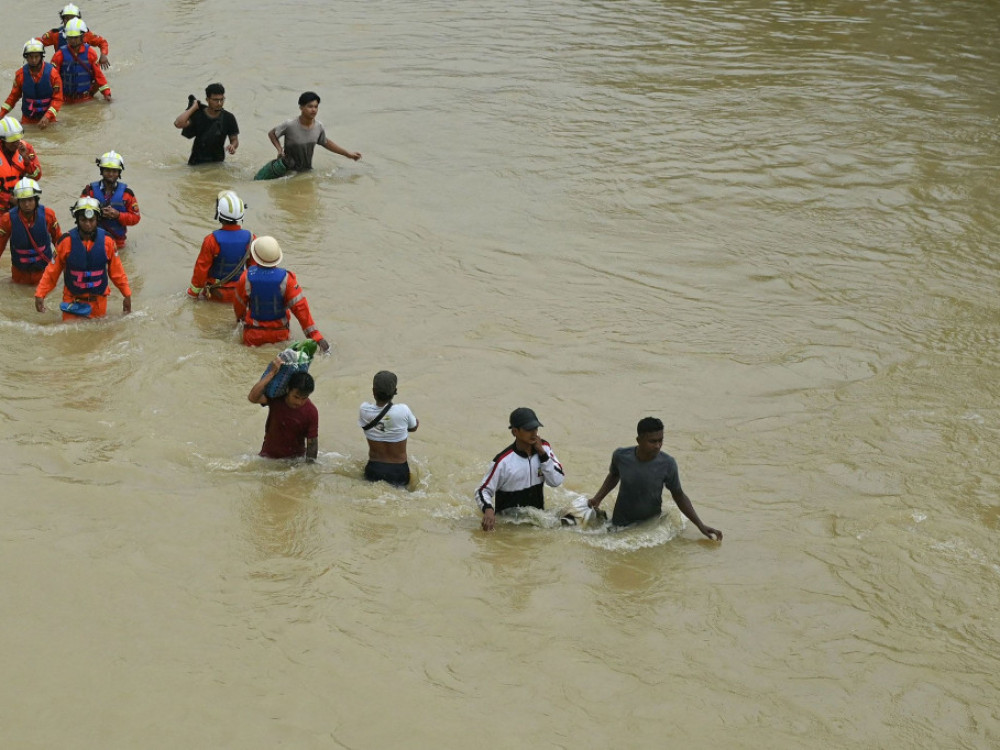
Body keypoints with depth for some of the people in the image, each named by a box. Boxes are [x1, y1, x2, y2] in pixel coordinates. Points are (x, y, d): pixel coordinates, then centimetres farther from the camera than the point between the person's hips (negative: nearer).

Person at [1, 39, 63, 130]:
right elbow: (13, 96, 7)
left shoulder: (52, 72, -14)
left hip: (48, 119, -2)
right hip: (27, 119, 2)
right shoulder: (20, 74, -6)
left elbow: (58, 98, -13)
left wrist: (47, 116, -26)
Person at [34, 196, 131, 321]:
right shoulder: (66, 241, -13)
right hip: (72, 300, -1)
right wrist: (40, 294, -10)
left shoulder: (106, 240, -9)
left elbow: (116, 270, 2)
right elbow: (52, 271, -5)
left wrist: (127, 295, 4)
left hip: (98, 300, 1)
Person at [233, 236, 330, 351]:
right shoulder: (286, 279, -15)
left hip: (253, 337, 0)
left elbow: (239, 304, 4)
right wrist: (316, 336, -11)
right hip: (280, 336, 0)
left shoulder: (246, 277, -13)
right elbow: (300, 307, -14)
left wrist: (240, 318, 28)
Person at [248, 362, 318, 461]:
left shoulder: (311, 412, -16)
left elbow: (312, 443, -11)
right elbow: (252, 397, -33)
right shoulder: (275, 397, -15)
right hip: (269, 455, 0)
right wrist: (272, 373, -33)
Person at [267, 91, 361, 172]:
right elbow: (271, 133, -5)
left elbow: (325, 142, 13)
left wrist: (347, 153, 16)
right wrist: (279, 149, -21)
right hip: (288, 170, -5)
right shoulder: (290, 125, -21)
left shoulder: (318, 126, -6)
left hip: (307, 170, 5)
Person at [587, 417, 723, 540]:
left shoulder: (667, 464, -24)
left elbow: (679, 496, -10)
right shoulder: (621, 456, -20)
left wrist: (700, 526, -13)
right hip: (621, 524, 0)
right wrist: (597, 498, -6)